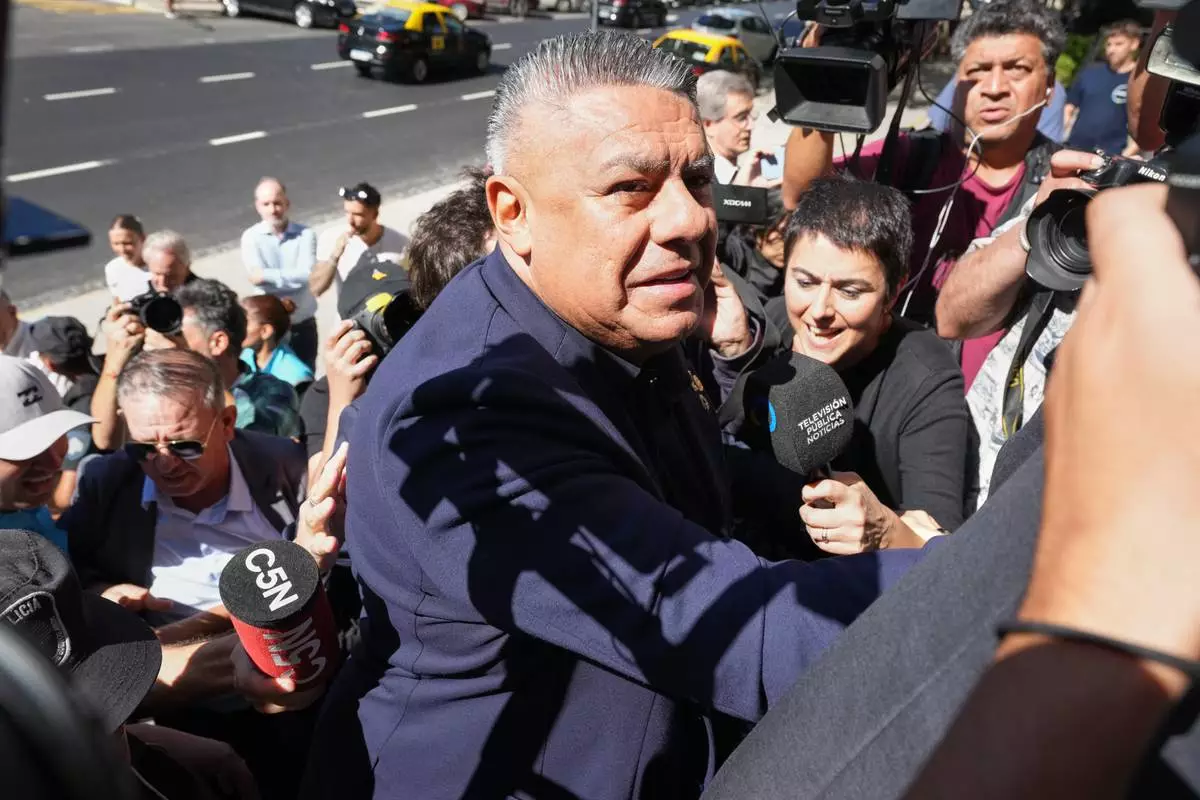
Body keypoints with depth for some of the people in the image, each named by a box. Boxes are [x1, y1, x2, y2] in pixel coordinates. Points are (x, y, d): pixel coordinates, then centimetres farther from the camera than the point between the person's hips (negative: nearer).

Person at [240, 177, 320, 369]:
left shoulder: (305, 234, -4)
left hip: (303, 326, 1)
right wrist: (292, 278, -16)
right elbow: (256, 278, -16)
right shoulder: (251, 237, -3)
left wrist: (268, 275, -18)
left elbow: (306, 274, -18)